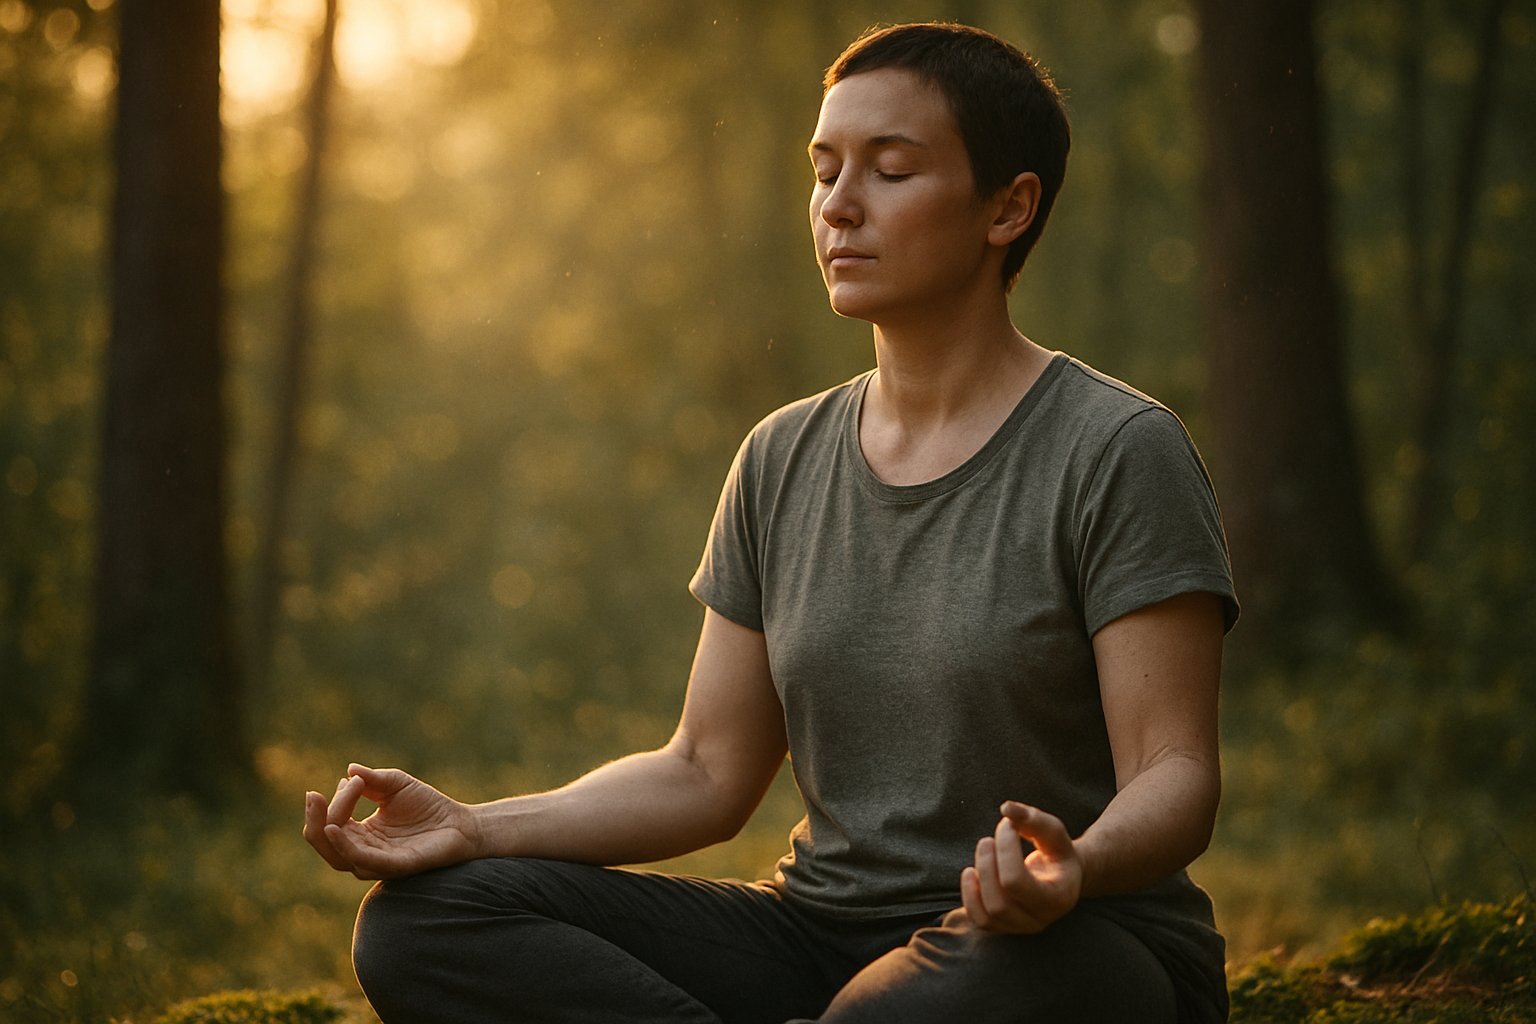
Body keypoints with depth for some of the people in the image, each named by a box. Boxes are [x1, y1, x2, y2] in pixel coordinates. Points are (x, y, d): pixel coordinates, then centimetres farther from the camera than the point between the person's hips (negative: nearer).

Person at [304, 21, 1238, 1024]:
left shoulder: (1120, 452, -7)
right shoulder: (784, 461, 12)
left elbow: (1174, 779, -13)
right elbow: (708, 774, 10)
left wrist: (1076, 867, -37)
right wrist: (474, 830, -6)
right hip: (823, 937, 6)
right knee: (424, 919, -13)